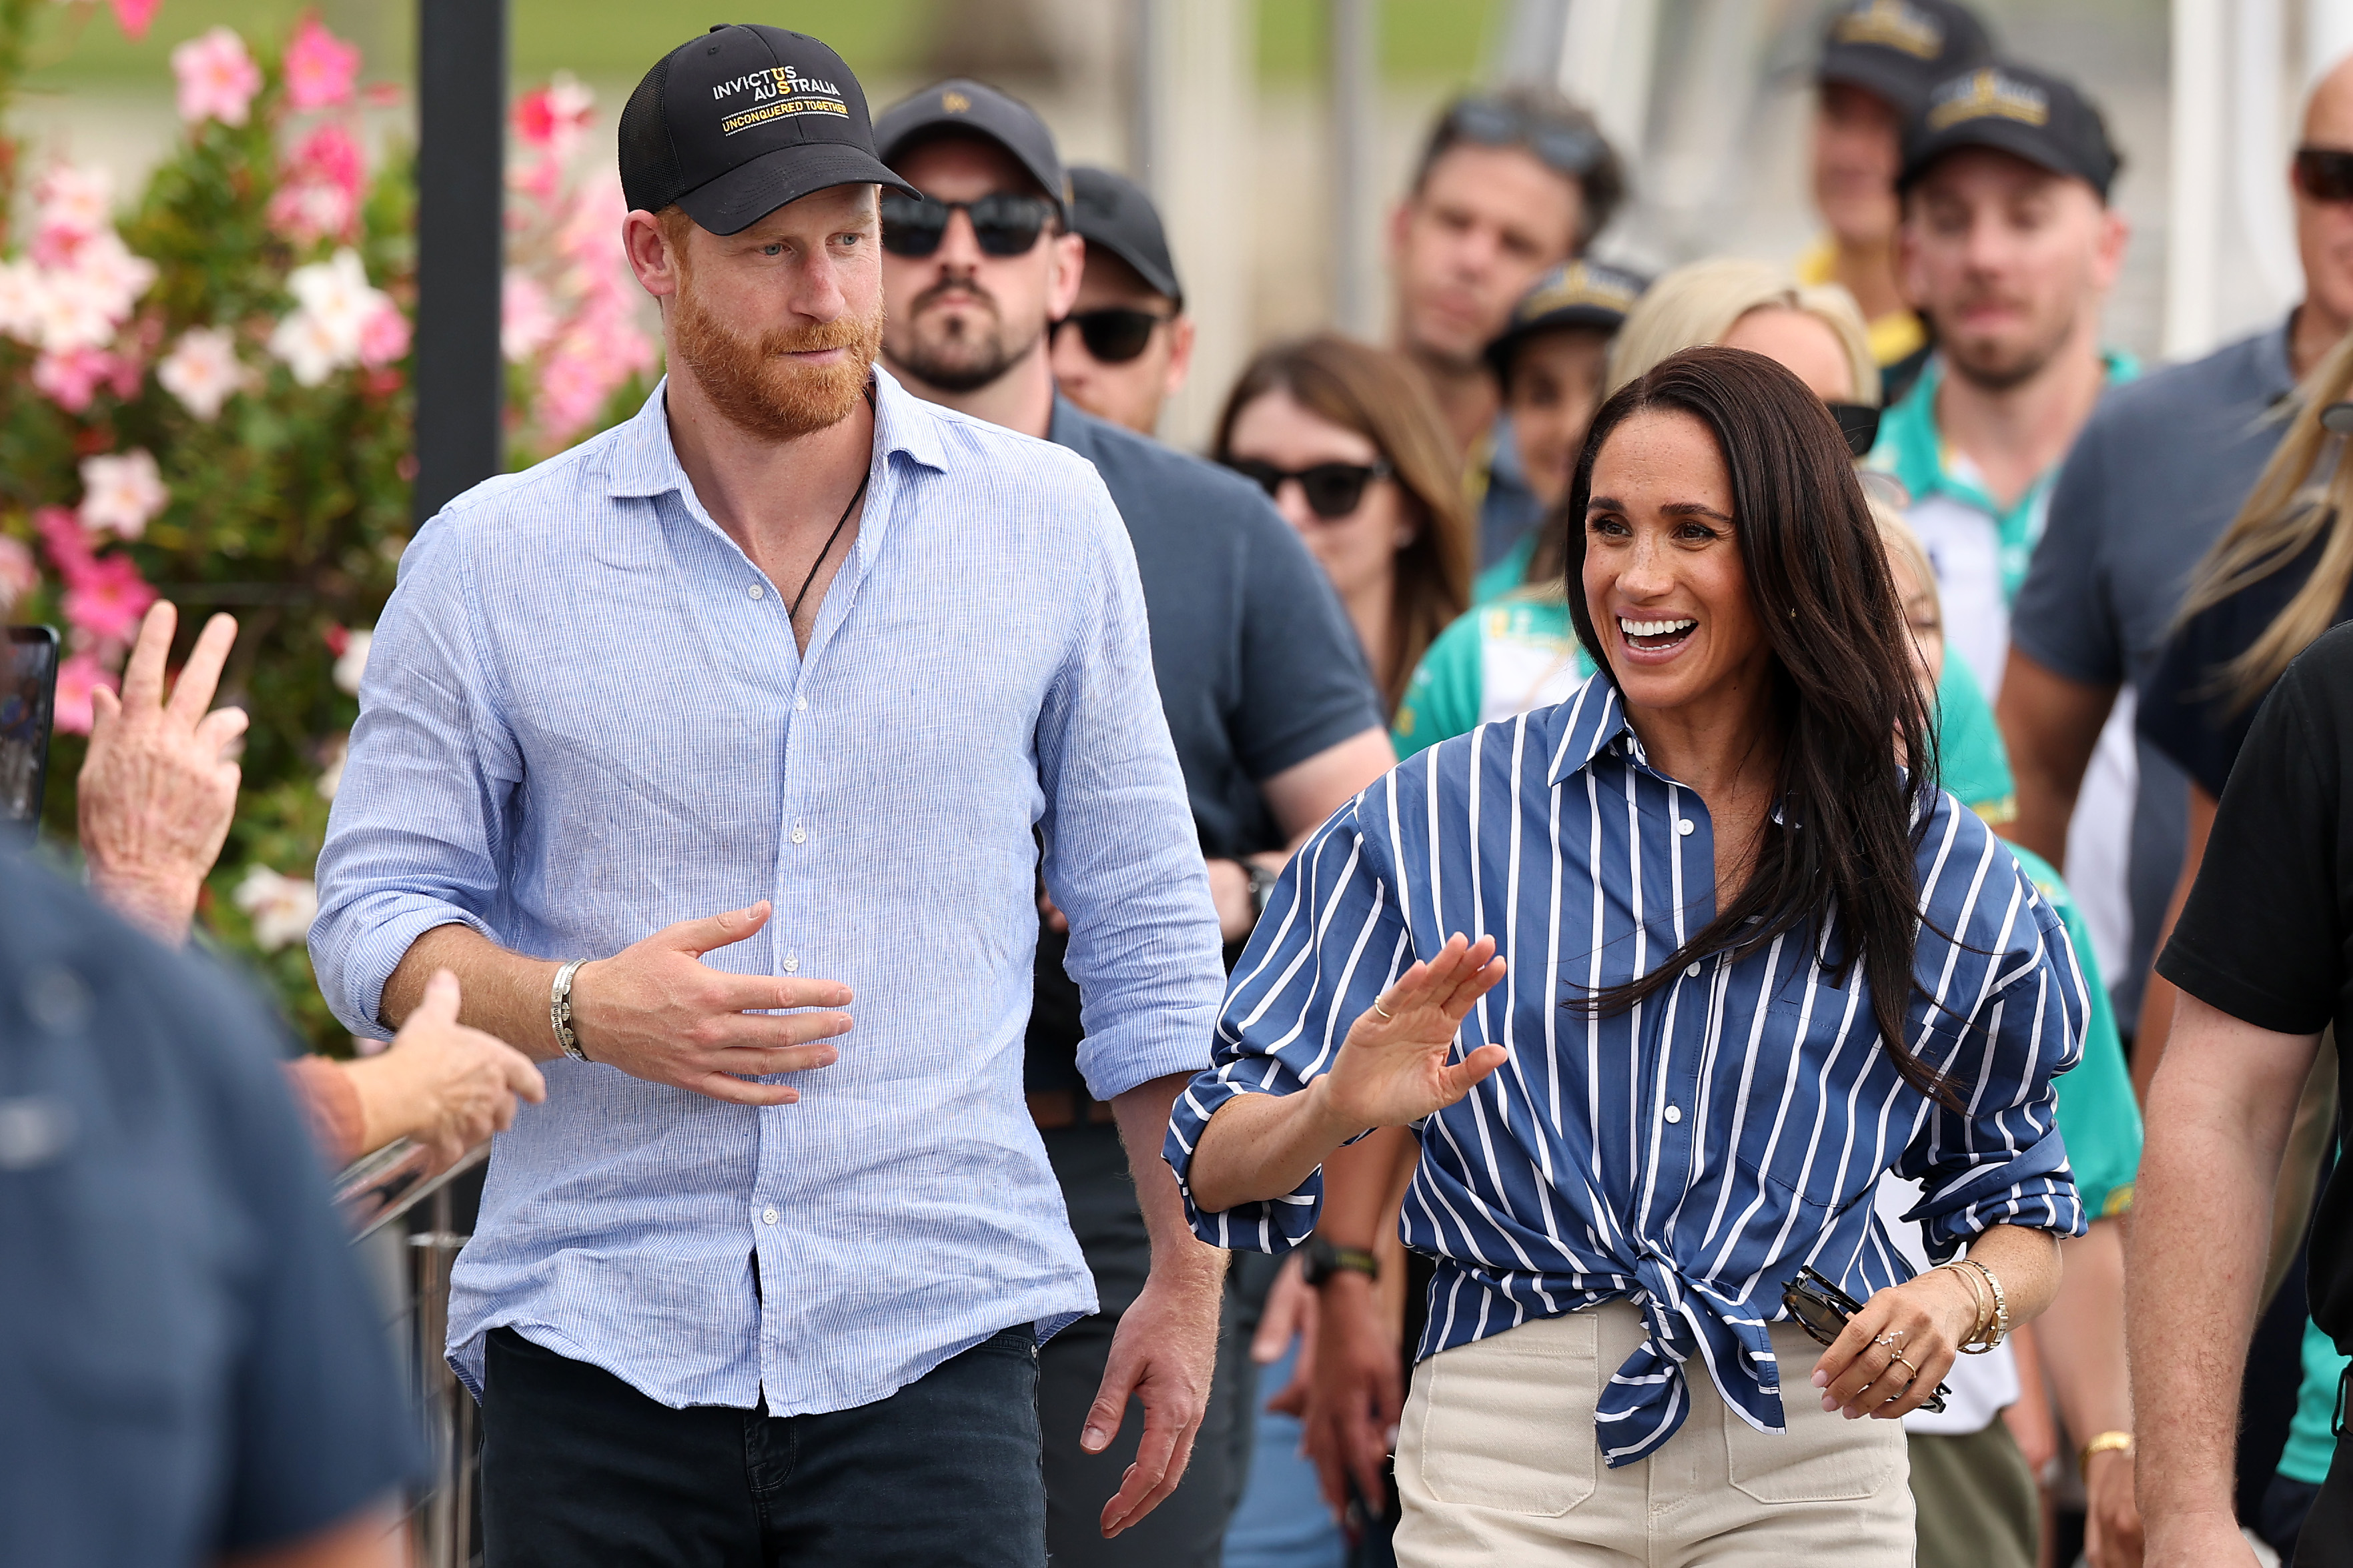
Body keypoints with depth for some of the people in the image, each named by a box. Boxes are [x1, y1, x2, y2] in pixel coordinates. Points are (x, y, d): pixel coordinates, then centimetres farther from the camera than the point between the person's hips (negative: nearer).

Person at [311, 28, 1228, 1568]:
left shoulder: (1049, 524, 8)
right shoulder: (492, 562, 5)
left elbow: (1143, 919, 14)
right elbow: (375, 917, 7)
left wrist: (1188, 1274, 13)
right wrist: (578, 1009, -12)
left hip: (930, 1341, 0)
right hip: (597, 1352, 0)